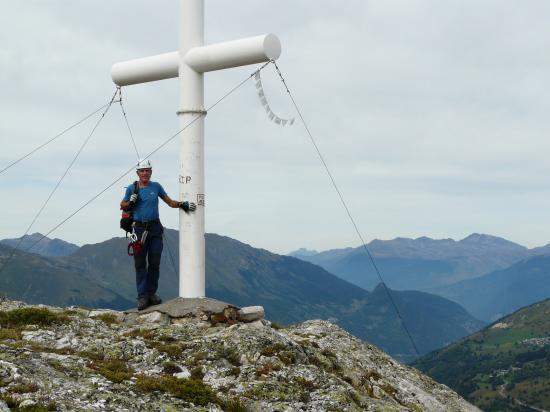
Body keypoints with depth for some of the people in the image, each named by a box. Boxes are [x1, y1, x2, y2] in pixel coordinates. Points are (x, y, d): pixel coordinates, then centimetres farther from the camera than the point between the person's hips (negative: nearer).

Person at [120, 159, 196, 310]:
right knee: (140, 264, -1)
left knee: (155, 263, 3)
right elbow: (123, 206, 11)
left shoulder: (156, 186, 6)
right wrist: (131, 202, -9)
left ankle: (152, 293, 13)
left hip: (155, 228, 2)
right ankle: (142, 296, 0)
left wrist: (182, 204, -5)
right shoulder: (131, 188, 2)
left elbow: (169, 202, 11)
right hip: (140, 228, -2)